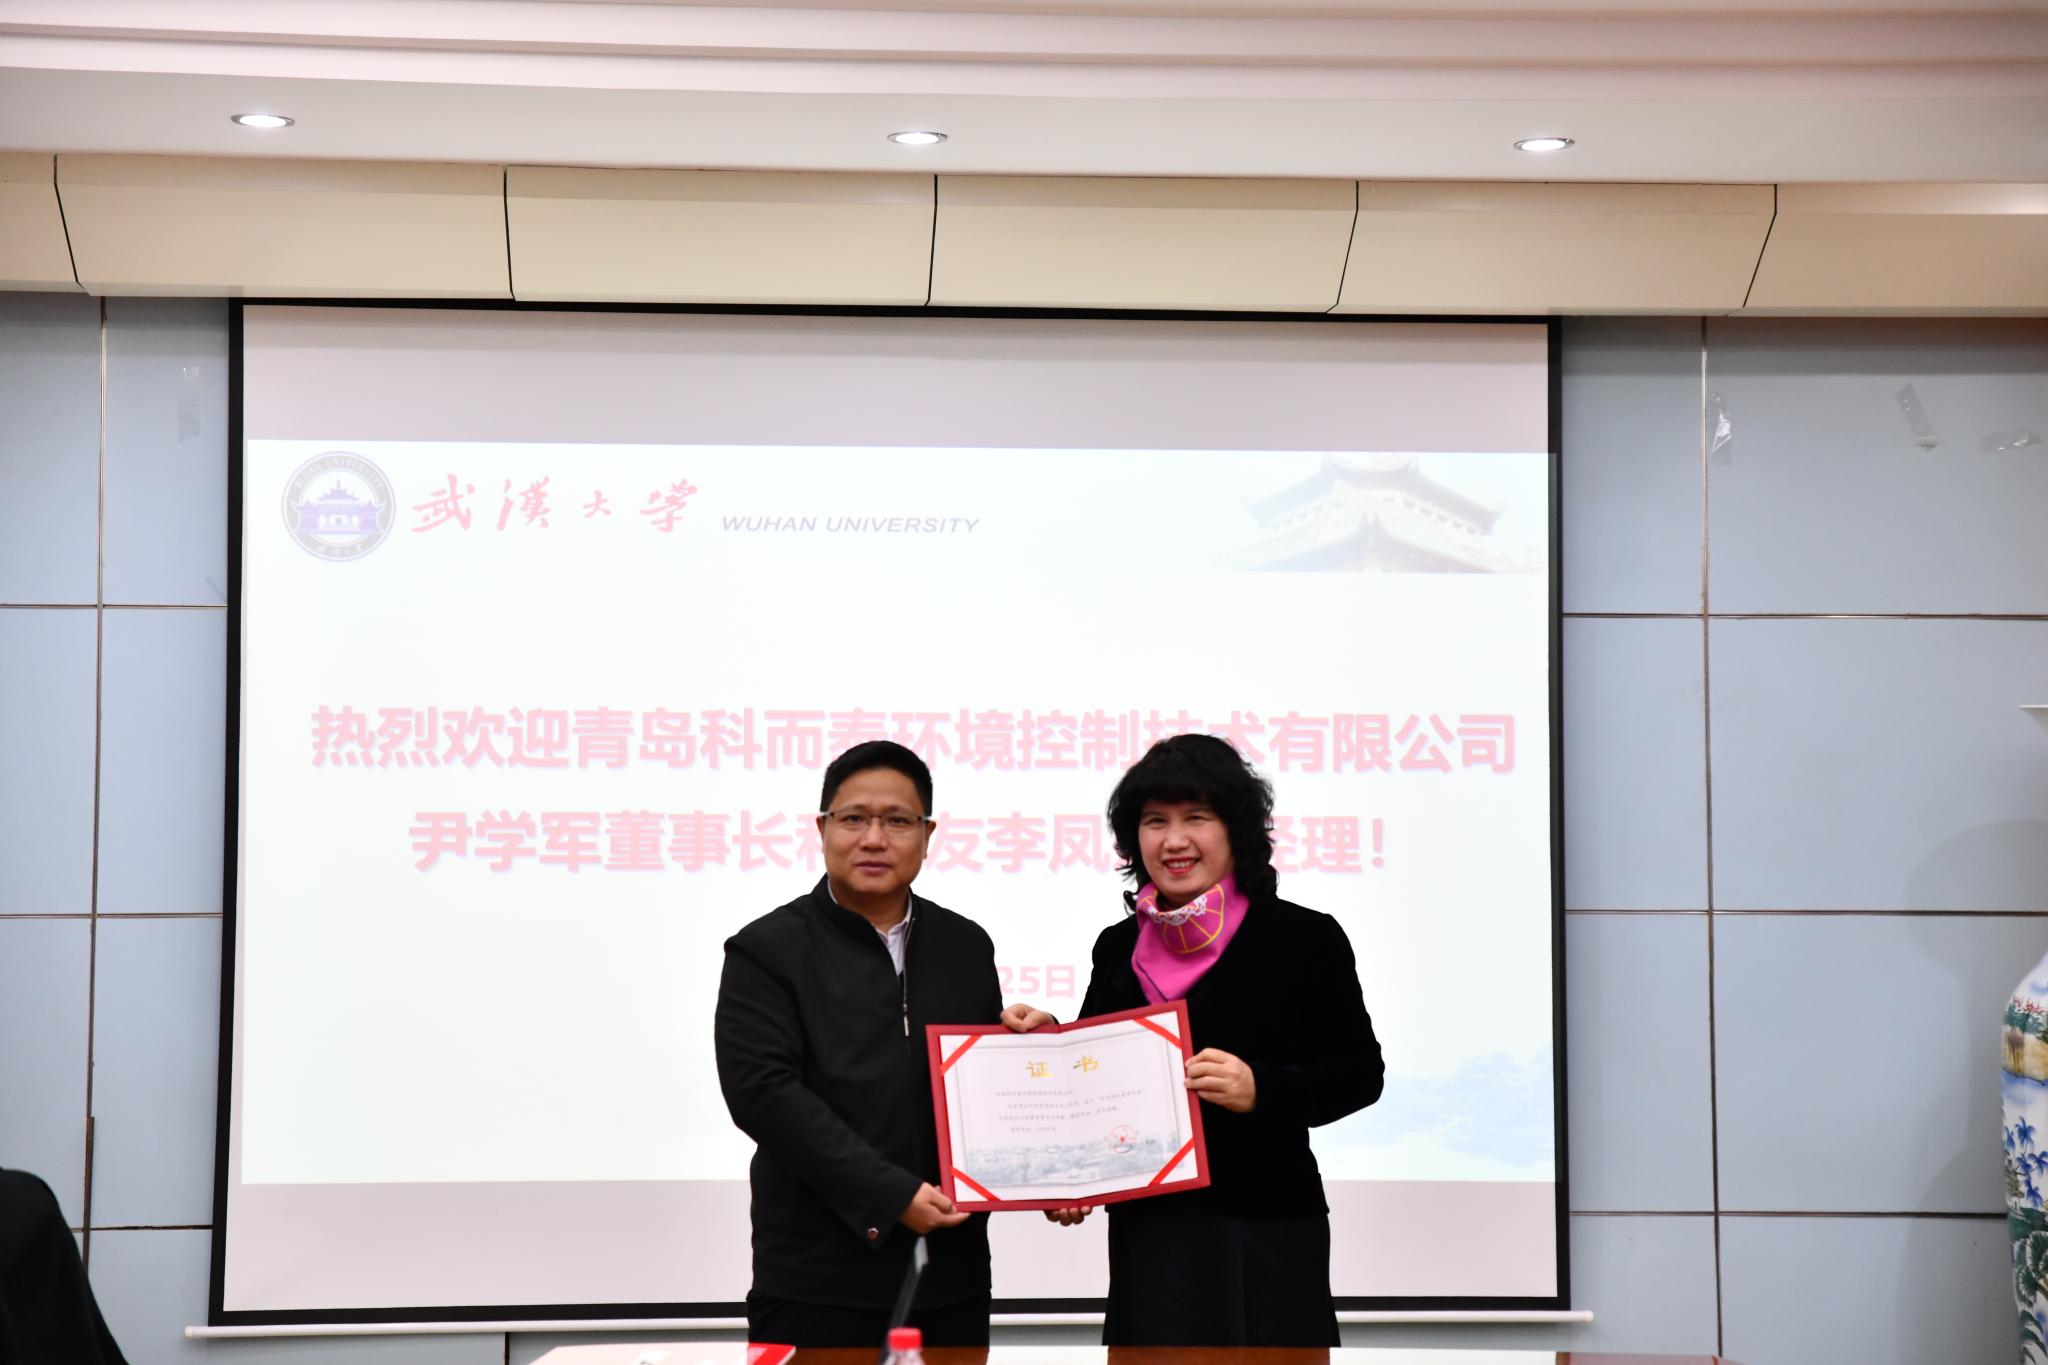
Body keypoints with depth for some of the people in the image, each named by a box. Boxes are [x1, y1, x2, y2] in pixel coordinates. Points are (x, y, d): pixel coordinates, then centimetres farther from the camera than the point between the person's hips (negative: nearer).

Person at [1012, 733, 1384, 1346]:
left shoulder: (1304, 939, -3)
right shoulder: (1120, 949, 9)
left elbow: (1361, 1071, -2)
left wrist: (1261, 1089, -18)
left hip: (1268, 1233, -3)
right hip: (1149, 1232, 3)